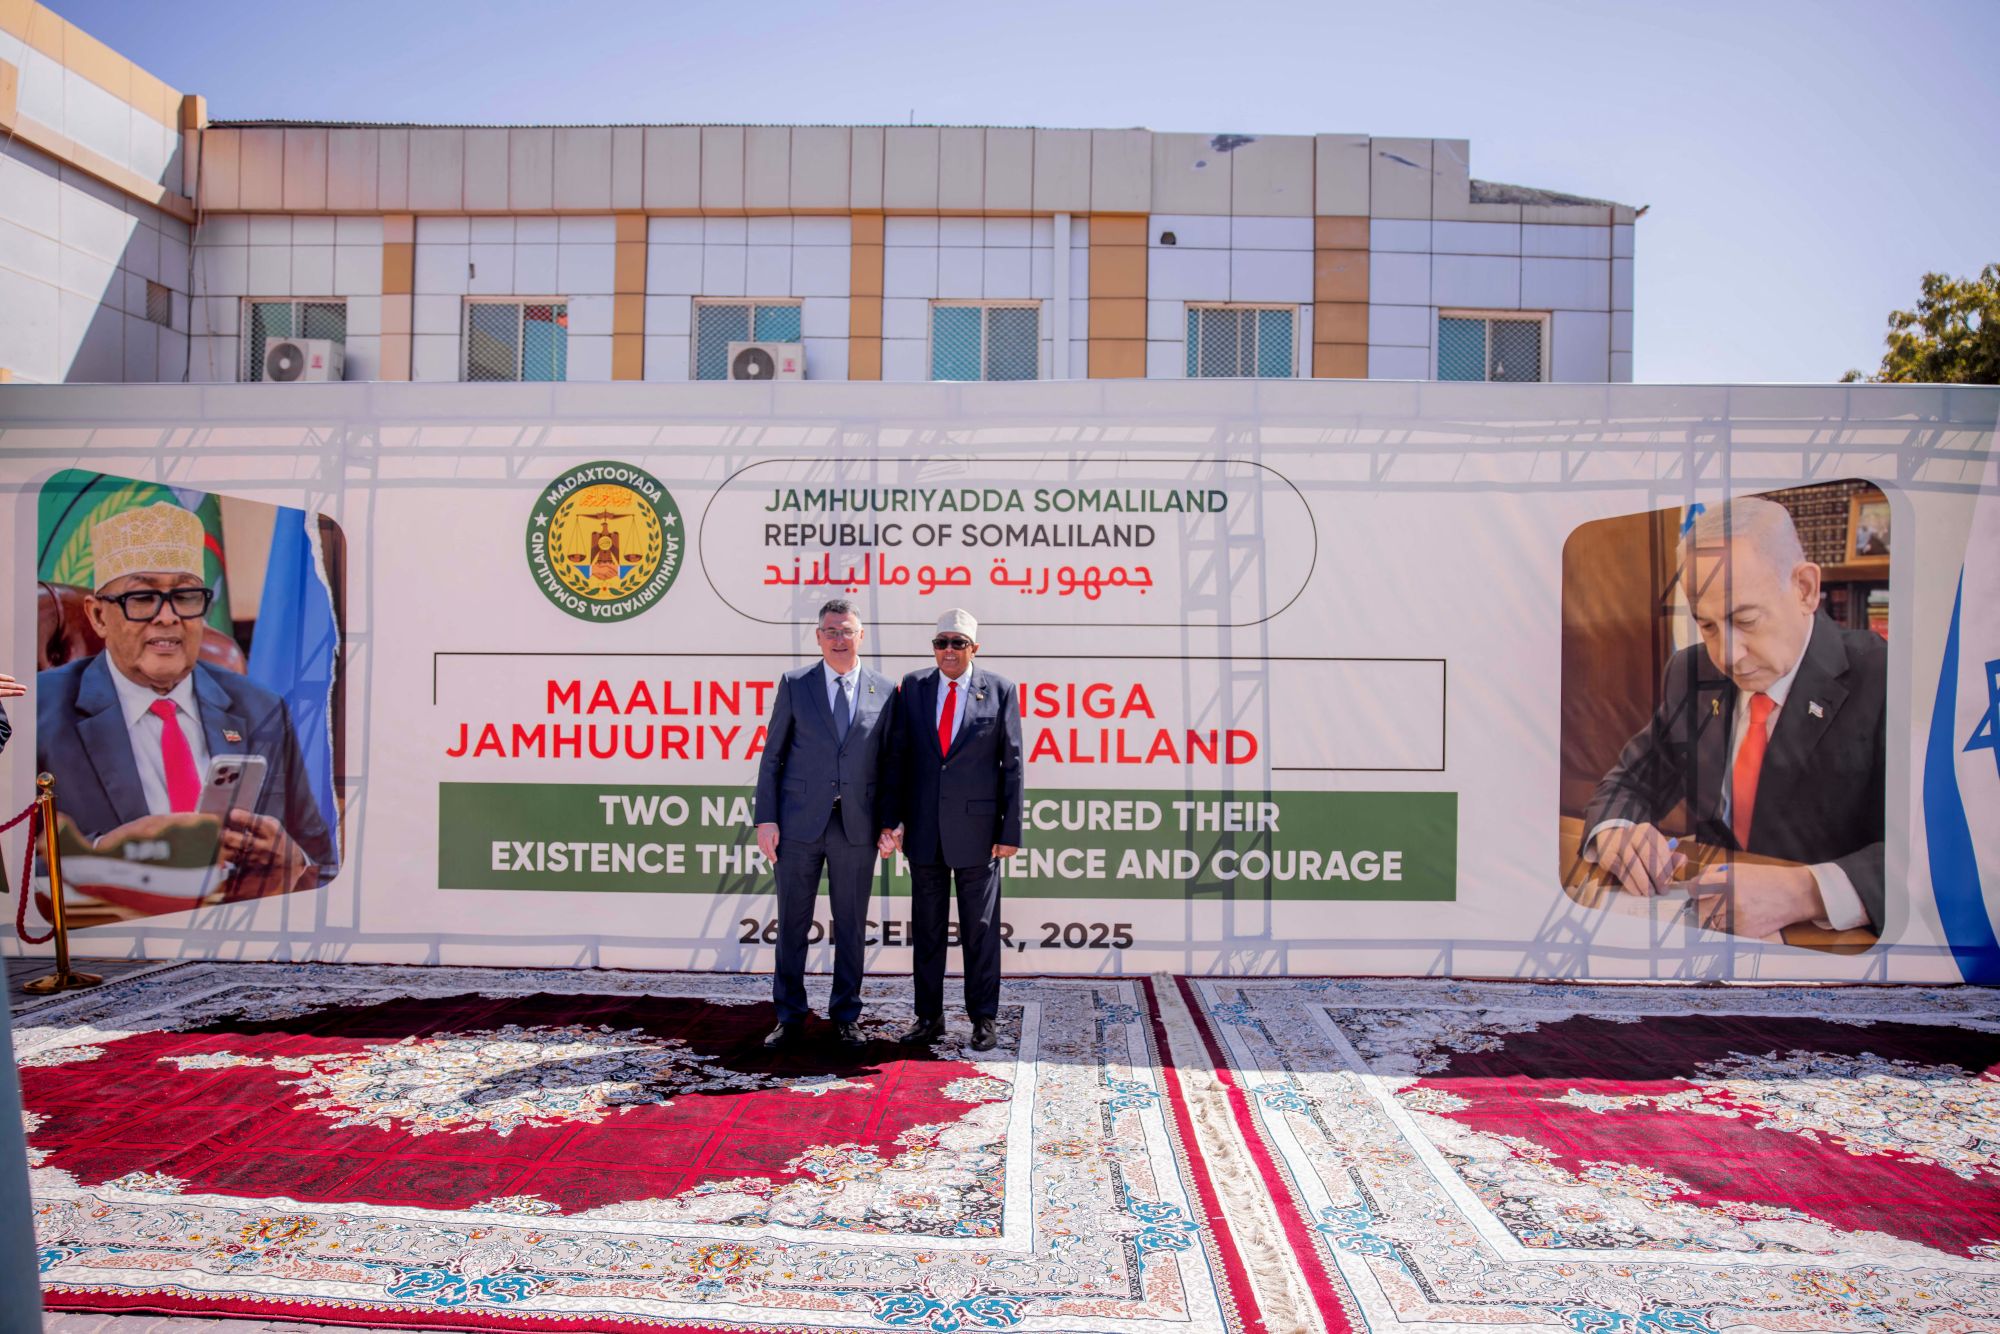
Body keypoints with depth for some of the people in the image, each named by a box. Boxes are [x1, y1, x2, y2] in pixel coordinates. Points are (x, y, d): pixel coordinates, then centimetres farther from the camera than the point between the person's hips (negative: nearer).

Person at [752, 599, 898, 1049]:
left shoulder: (885, 691, 4)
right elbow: (772, 756, 3)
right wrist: (766, 819, -3)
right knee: (792, 923, 8)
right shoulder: (794, 685, 3)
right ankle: (790, 1015, 22)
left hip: (856, 826, 0)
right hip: (799, 824, 0)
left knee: (851, 926, 9)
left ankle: (846, 1015, 23)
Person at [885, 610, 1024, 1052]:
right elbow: (900, 755, 5)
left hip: (976, 828, -2)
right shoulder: (913, 686, 5)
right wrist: (894, 817, -2)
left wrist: (1010, 830, -6)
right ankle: (929, 1016, 22)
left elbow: (1011, 763, -1)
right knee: (926, 927, 10)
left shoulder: (999, 690, -1)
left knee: (980, 928, 6)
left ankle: (984, 1018, 18)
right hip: (924, 829, 2)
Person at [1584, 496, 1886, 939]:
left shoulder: (1879, 678, -11)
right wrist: (1614, 832, -15)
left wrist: (1806, 893, -36)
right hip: (1709, 934, 4)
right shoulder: (1691, 675, 4)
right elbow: (1630, 782, 9)